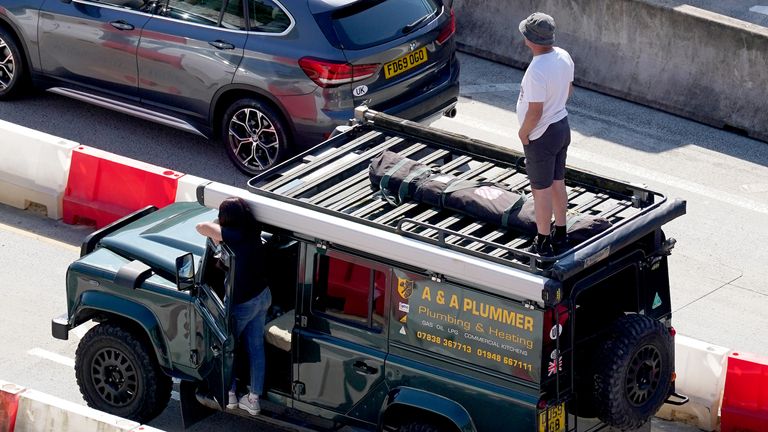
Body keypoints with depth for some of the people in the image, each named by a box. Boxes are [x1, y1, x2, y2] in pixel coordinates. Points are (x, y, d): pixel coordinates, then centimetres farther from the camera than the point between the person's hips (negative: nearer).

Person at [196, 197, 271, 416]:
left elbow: (202, 227, -35)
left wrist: (216, 229, -14)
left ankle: (230, 394, 26)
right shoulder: (253, 231, -5)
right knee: (256, 346, 16)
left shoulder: (235, 236, -29)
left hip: (243, 303, -7)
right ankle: (254, 398, 26)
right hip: (262, 296, 7)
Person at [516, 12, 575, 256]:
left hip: (541, 136, -8)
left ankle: (543, 244, 16)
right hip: (562, 126, 8)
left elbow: (535, 111, -27)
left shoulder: (537, 70, -31)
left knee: (541, 190, 5)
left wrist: (523, 133, -11)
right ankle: (560, 234, 34)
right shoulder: (564, 57, -4)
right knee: (558, 184, 21)